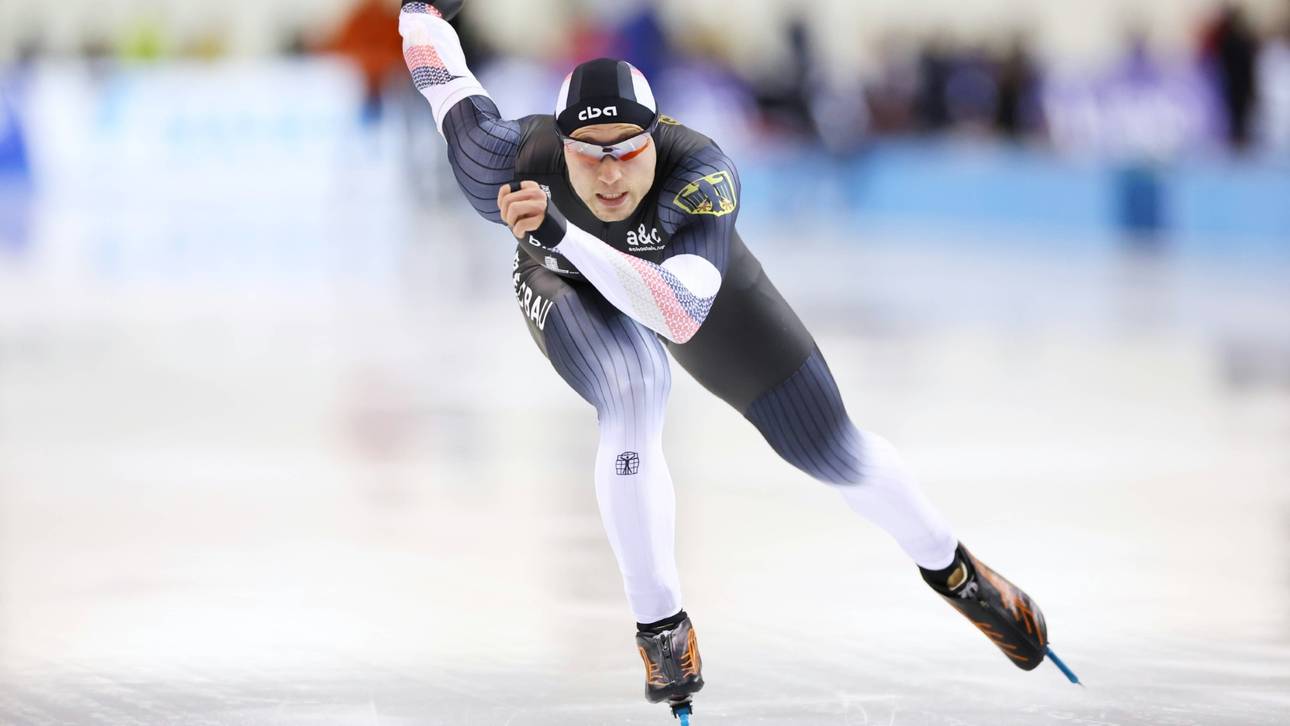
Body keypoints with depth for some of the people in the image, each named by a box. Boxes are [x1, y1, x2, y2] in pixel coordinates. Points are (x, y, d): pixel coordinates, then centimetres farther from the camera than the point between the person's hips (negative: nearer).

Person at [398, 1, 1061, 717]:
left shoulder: (704, 178, -44)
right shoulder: (513, 168, -38)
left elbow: (681, 316, -56)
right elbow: (450, 86, -19)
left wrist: (564, 232, -67)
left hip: (688, 271, 0)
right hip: (573, 288, 0)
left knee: (832, 448, 7)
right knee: (633, 397, -33)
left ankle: (952, 569, 37)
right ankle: (661, 627, -15)